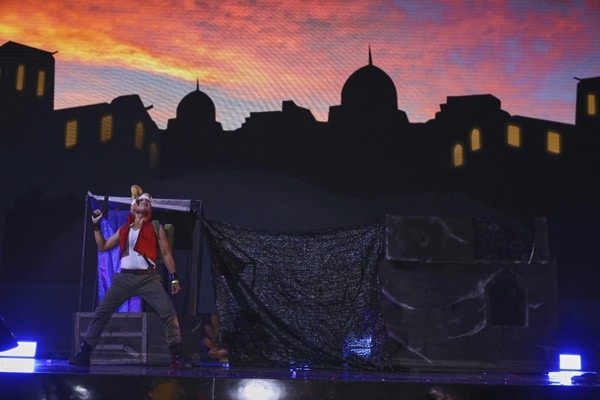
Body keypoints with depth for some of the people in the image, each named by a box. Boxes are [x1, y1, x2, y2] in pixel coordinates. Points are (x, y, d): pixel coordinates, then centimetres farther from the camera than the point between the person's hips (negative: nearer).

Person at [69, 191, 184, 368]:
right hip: (125, 278, 3)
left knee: (169, 313, -17)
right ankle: (84, 354, 6)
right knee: (101, 313, -2)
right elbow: (103, 246, 24)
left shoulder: (156, 228, 9)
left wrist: (174, 278, -1)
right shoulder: (124, 229, 18)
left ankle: (176, 356, -9)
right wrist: (96, 226, 15)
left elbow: (166, 253, 7)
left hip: (148, 278, -3)